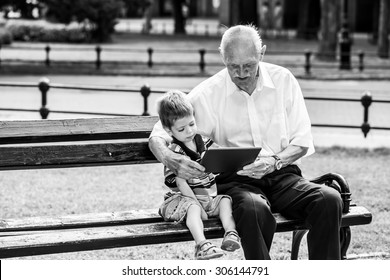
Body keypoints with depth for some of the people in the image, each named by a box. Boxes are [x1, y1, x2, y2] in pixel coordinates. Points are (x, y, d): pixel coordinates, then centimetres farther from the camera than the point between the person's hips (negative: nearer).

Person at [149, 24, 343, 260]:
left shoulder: (283, 80, 5)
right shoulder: (208, 94, 0)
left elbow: (302, 142, 8)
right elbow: (158, 135, -1)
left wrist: (274, 161, -14)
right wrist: (171, 161, -25)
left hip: (283, 176, 3)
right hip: (235, 181, -2)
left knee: (330, 199, -27)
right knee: (254, 209, -38)